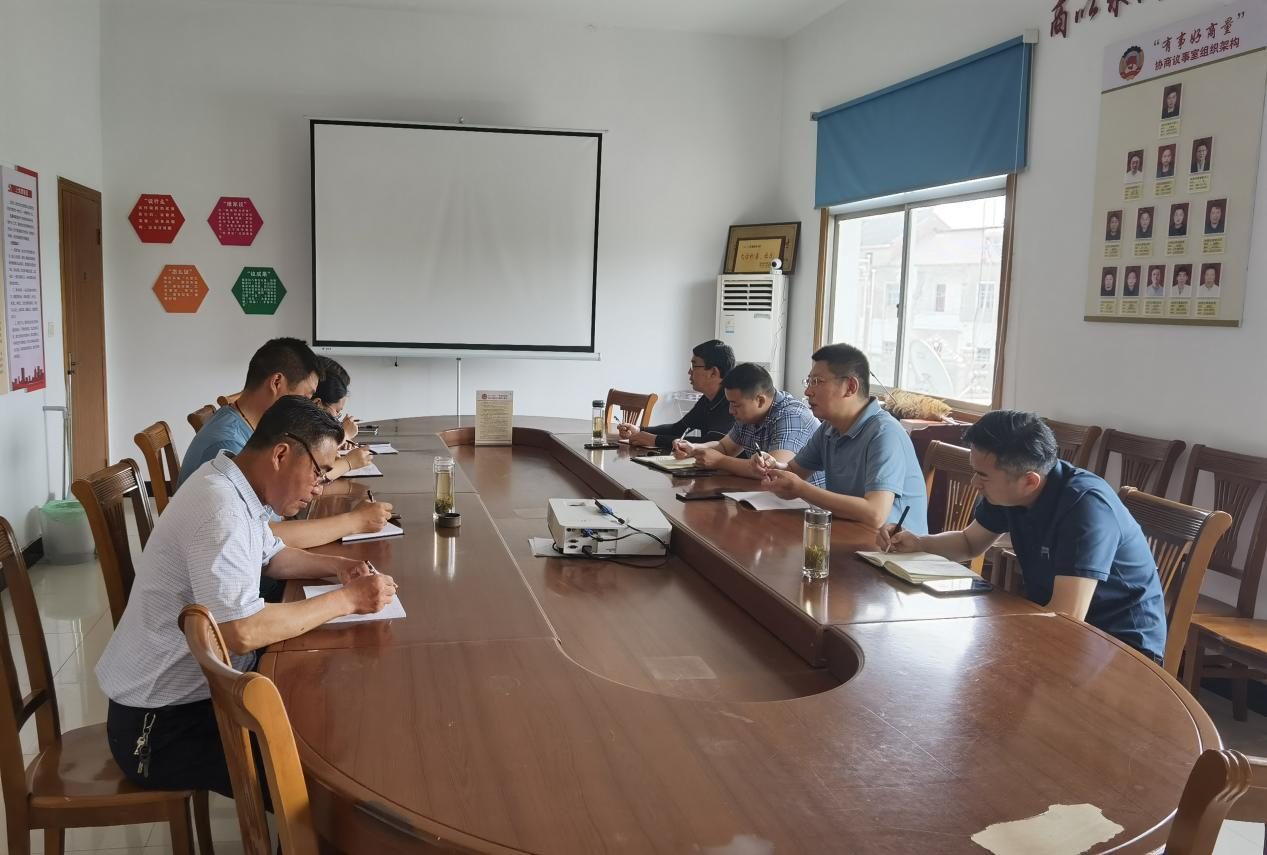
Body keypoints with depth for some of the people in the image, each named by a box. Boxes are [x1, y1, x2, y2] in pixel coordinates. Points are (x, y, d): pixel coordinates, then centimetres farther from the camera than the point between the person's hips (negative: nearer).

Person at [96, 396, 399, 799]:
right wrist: (347, 599, -25)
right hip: (159, 724, -10)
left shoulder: (235, 487, 4)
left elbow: (272, 555, 22)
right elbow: (242, 632, -35)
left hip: (201, 686, 10)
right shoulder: (220, 508, -27)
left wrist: (335, 565, 4)